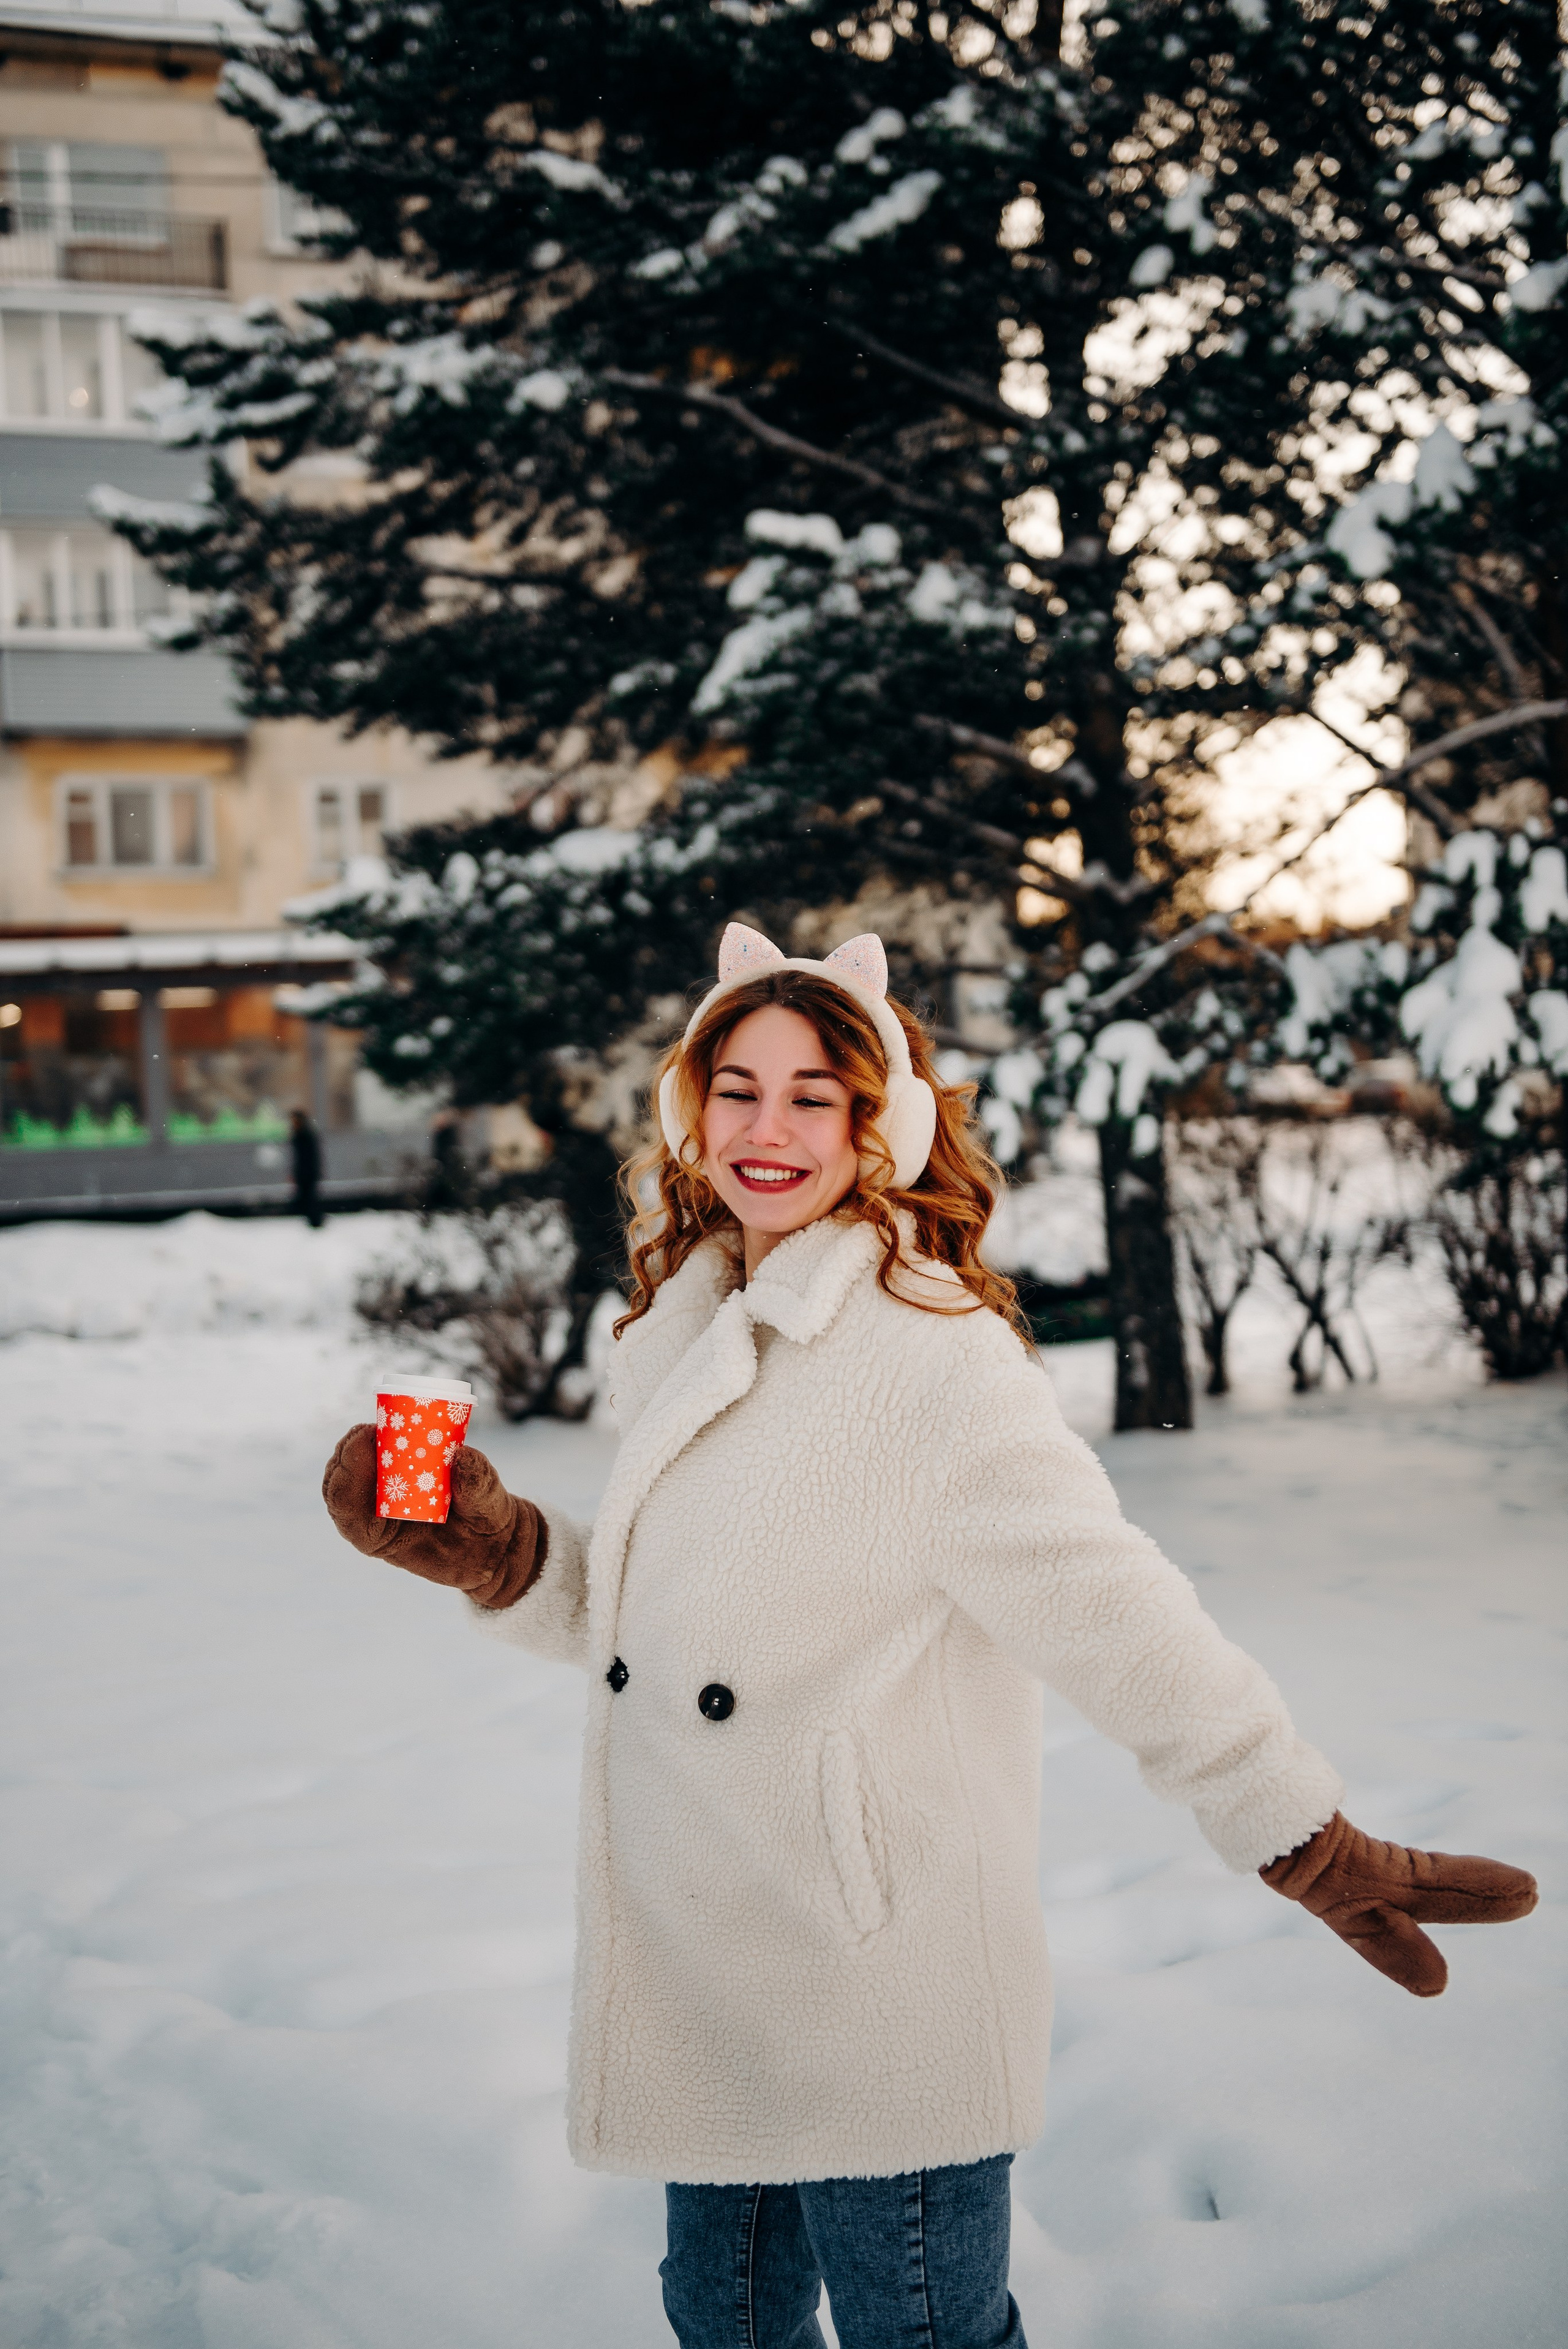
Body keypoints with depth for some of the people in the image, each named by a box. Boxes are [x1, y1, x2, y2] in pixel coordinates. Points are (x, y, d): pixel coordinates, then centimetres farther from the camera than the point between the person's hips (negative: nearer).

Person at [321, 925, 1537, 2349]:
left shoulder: (932, 1354, -18)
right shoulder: (696, 1335, 9)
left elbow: (1109, 1610, -20)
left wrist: (1312, 1842, -21)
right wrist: (481, 1544, 0)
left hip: (885, 2005, -8)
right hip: (708, 1985, 8)